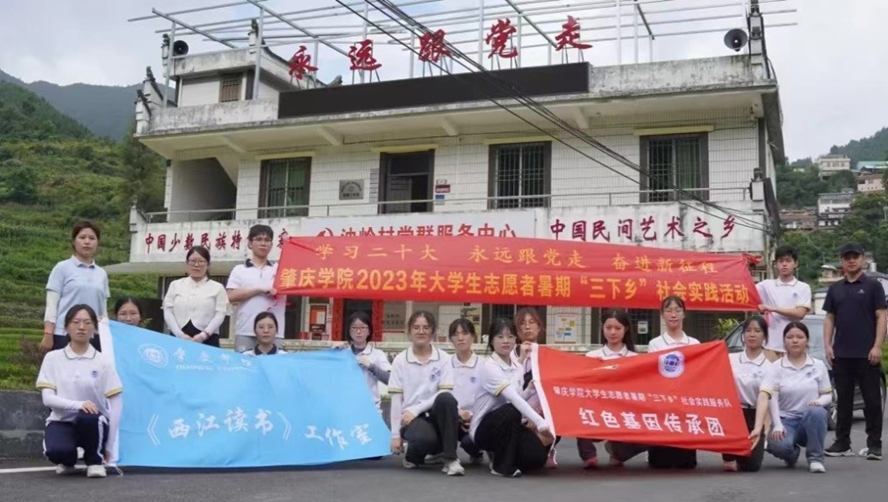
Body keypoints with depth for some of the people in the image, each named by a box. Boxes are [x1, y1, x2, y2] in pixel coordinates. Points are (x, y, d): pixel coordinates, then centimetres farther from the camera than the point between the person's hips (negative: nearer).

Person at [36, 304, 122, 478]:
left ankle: (95, 461, -7)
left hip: (93, 423, 0)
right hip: (62, 421, 0)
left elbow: (116, 404, -4)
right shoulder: (53, 358, 1)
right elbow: (48, 398, -8)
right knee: (56, 450, -34)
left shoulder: (103, 361, -3)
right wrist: (78, 404, -27)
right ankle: (67, 461, 6)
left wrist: (109, 446, -9)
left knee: (87, 416, -37)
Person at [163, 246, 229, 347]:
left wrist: (203, 335, -15)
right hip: (178, 339, 2)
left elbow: (220, 315, -1)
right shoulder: (175, 285, 14)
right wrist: (180, 335, -9)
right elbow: (168, 311, 6)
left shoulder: (217, 288, 9)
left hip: (207, 340, -1)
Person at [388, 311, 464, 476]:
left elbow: (445, 393, -7)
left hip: (436, 414, 1)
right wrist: (395, 435, -4)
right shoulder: (400, 360, 2)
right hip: (410, 417, -1)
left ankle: (450, 458, -25)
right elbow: (396, 399, 0)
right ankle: (413, 455, 3)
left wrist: (415, 409, -16)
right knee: (425, 438, -36)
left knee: (445, 399, -34)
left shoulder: (443, 358, 2)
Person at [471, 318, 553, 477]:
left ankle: (500, 452, 14)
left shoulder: (518, 366, 6)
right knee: (511, 411, -38)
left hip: (508, 425, 7)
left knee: (537, 457, -19)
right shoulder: (489, 366, -19)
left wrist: (531, 389, -10)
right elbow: (513, 398, -31)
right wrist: (539, 422, -38)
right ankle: (501, 464, -17)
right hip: (484, 428, -7)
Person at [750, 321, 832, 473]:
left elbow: (828, 395, 8)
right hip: (786, 419, -1)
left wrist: (820, 401, -18)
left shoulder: (818, 365, 4)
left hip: (812, 420, 1)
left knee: (816, 412, -36)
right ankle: (792, 453, 7)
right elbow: (764, 396, -14)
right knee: (780, 445, -34)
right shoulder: (775, 367, -3)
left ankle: (815, 458, -14)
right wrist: (761, 427, -27)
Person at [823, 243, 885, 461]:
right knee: (843, 400, 8)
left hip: (867, 354, -4)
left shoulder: (873, 286, 1)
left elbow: (881, 317, -4)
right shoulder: (835, 289, 12)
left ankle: (874, 444, 6)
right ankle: (842, 443, 14)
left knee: (872, 399, 0)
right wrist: (827, 345, 2)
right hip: (841, 354, 4)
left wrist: (877, 346, -12)